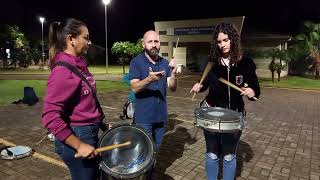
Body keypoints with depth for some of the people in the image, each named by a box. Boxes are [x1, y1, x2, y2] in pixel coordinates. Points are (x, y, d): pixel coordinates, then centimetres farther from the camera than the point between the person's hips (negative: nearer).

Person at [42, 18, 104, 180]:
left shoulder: (80, 65, 5)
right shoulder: (63, 71, -22)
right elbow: (50, 117, -26)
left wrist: (99, 122, 14)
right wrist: (79, 145, -23)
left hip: (90, 132, 9)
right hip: (76, 136, -9)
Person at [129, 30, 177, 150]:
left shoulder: (165, 63, 5)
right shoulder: (136, 62, -8)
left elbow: (172, 88, -2)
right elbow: (135, 88, -17)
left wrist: (173, 73, -22)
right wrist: (149, 79, -35)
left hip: (161, 115, 4)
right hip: (144, 116, -4)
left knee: (156, 149, 17)